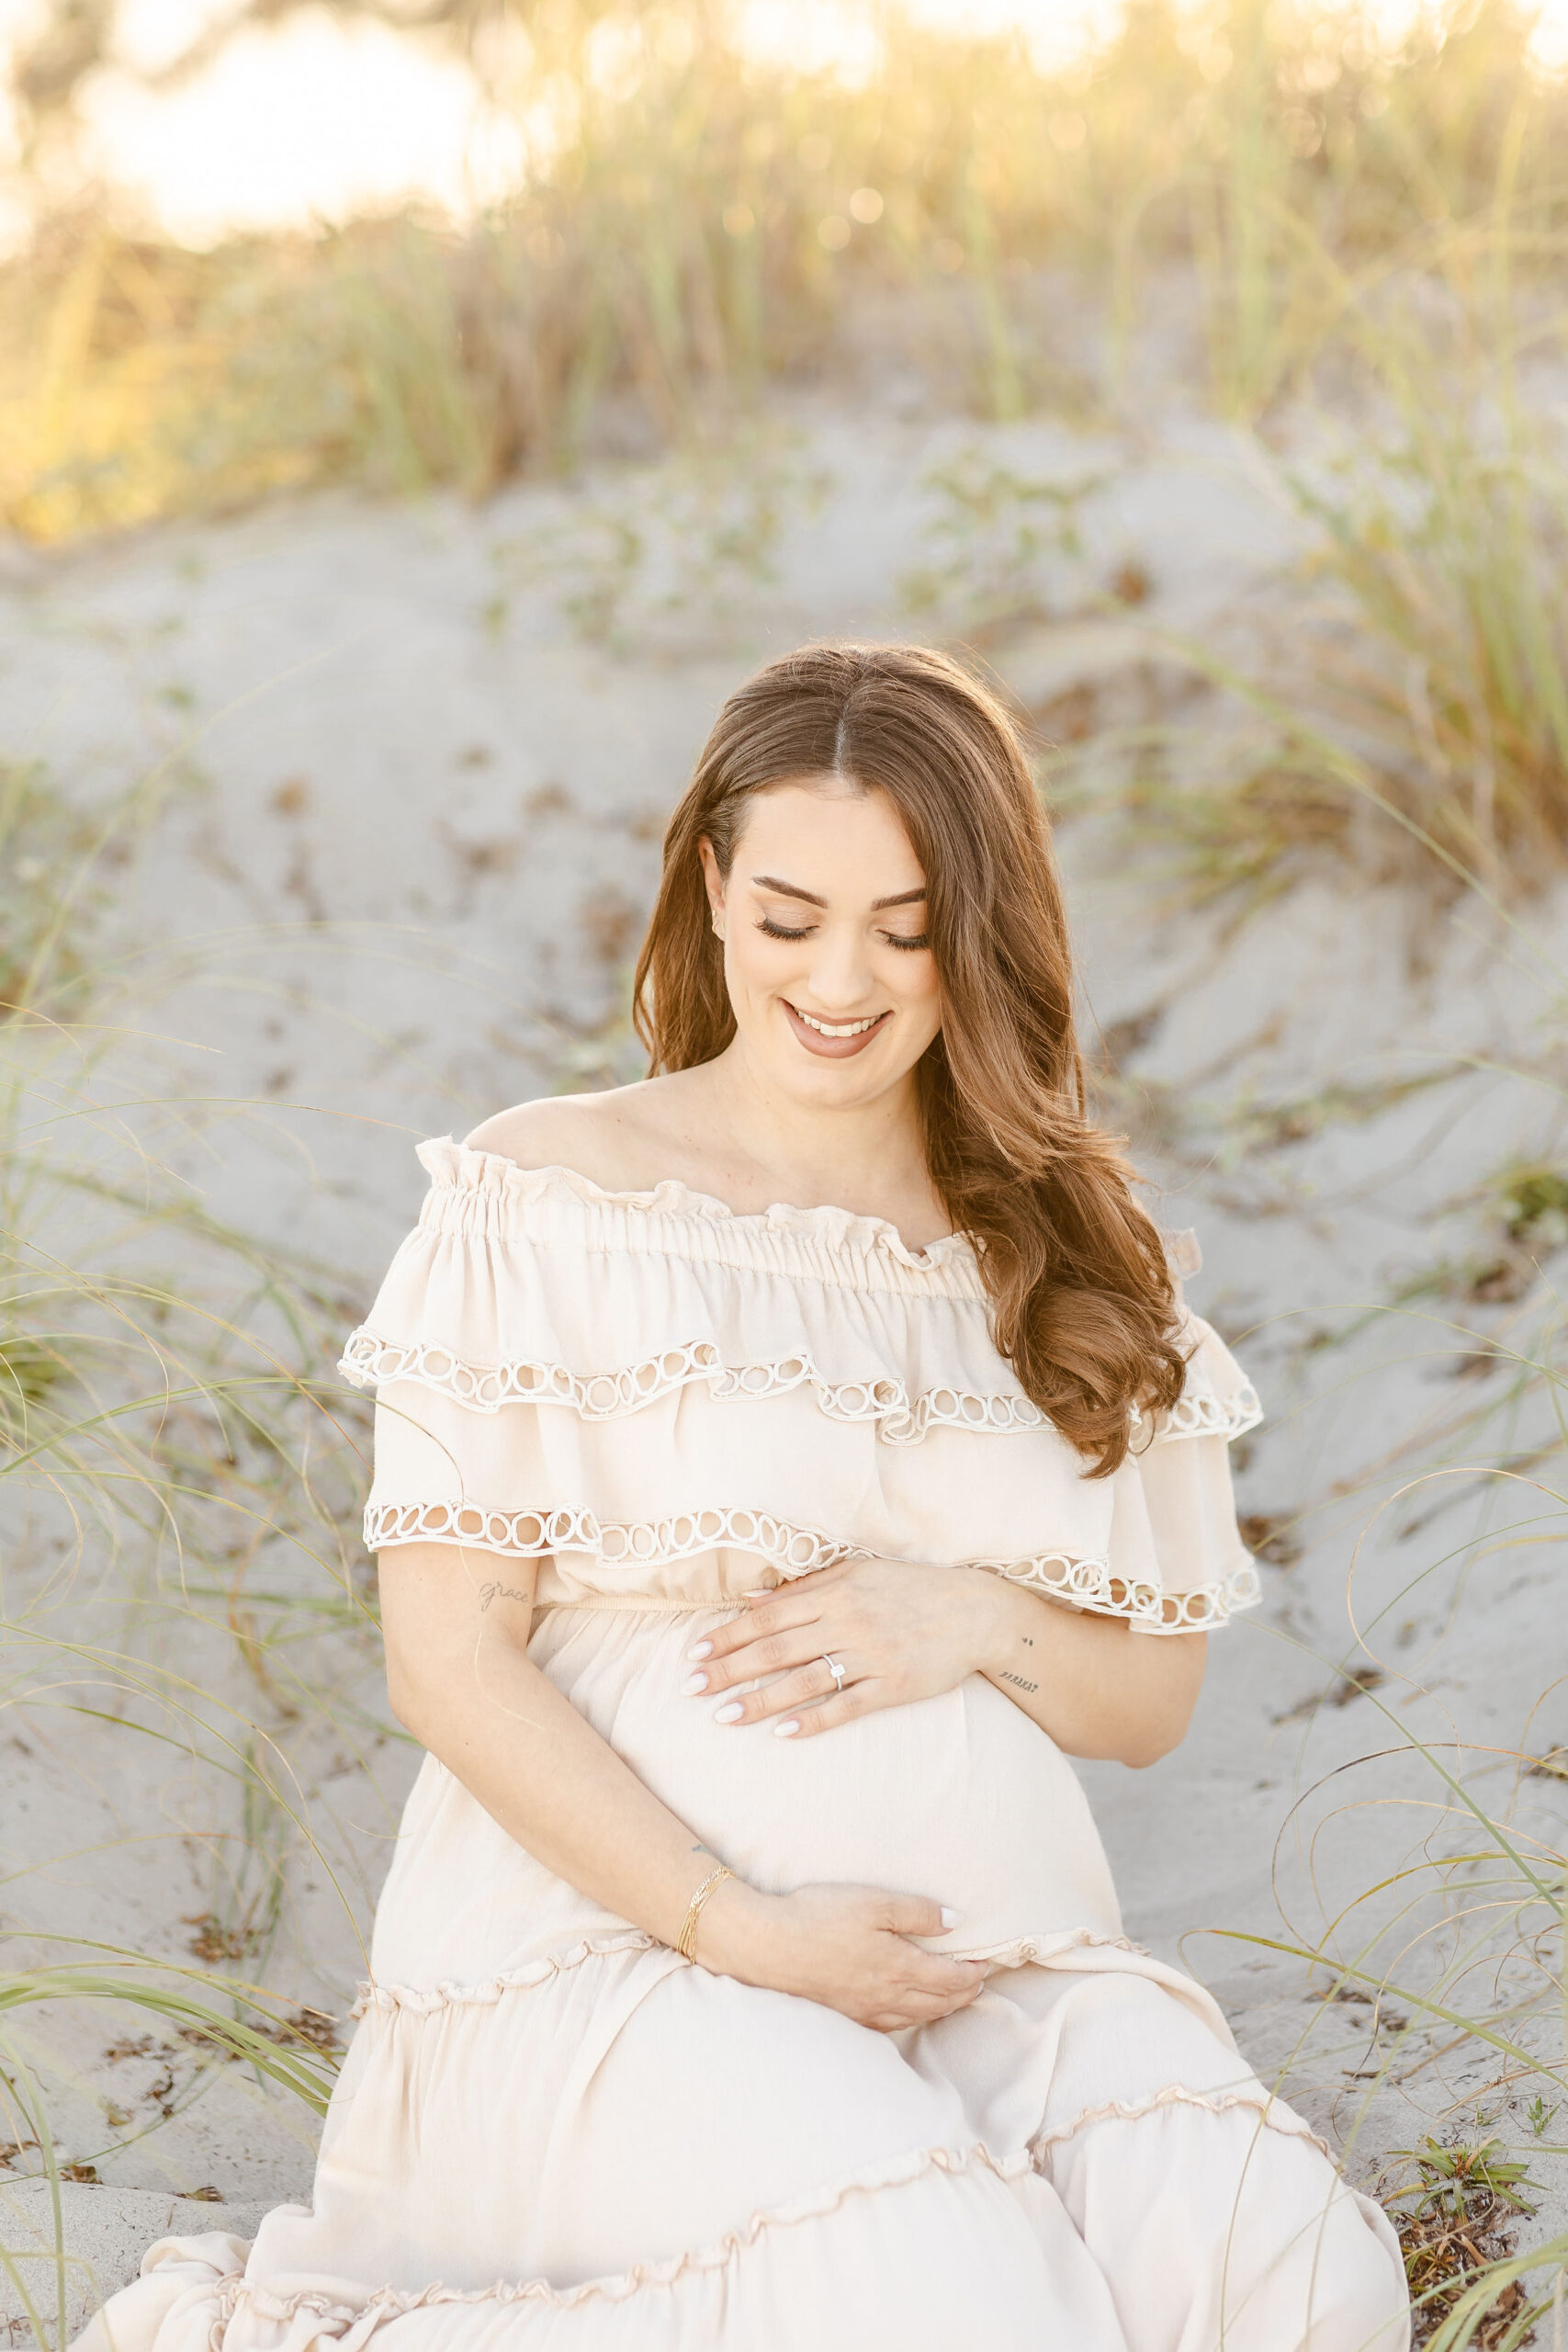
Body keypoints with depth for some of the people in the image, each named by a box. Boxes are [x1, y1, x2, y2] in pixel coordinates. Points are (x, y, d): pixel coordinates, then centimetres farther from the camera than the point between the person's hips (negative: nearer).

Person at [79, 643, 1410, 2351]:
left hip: (990, 1970, 4)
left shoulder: (1062, 1248, 14)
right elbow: (448, 1664, -4)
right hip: (606, 1939, -4)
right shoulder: (545, 1200, 0)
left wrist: (975, 1619, -6)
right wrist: (745, 1934, -13)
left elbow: (1152, 1698, 17)